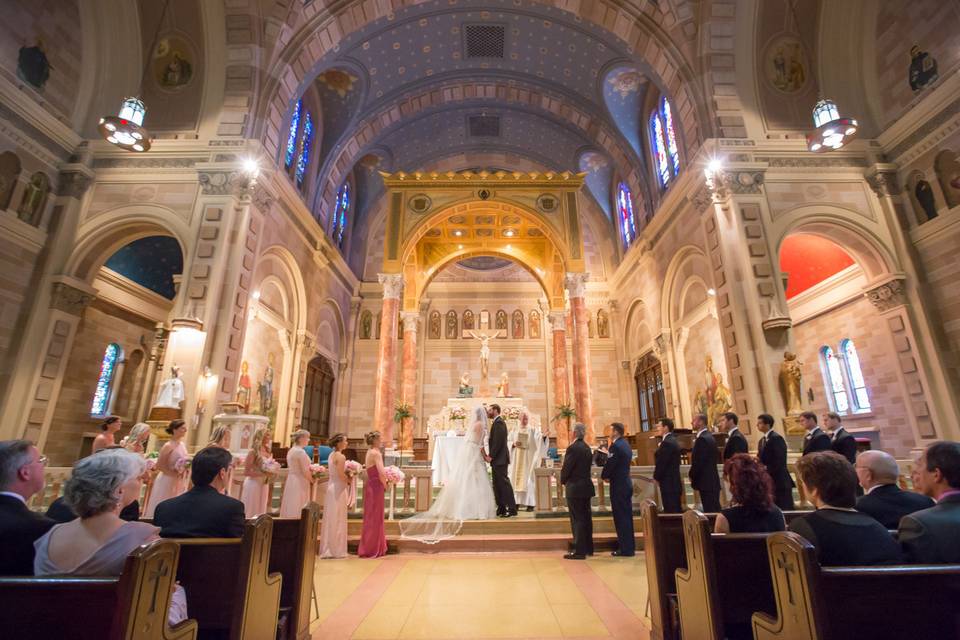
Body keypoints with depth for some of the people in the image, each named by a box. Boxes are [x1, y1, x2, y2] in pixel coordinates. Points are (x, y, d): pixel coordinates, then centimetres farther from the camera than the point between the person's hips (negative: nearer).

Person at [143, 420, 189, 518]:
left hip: (180, 482, 7)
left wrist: (185, 469, -3)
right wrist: (174, 473, -18)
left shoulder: (183, 445, 6)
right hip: (168, 481, -7)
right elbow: (159, 466, -16)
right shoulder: (168, 446, -15)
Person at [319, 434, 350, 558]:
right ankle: (336, 550, 9)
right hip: (339, 488, -8)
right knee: (338, 519, 1)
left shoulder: (332, 455, 10)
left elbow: (334, 472, 13)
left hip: (331, 486, 8)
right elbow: (341, 475, -20)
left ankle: (327, 549, 22)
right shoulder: (341, 456, -16)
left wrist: (346, 478, 9)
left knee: (330, 519, 14)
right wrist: (349, 480, -3)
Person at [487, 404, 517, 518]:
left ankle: (512, 509, -1)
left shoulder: (498, 422, -14)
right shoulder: (497, 422, 17)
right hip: (497, 459, 10)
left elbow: (498, 441, -21)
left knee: (504, 483, -6)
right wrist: (491, 456, 12)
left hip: (500, 458, -10)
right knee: (497, 484, 12)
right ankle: (501, 509, 18)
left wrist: (491, 456, -17)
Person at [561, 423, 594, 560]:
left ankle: (579, 551, 4)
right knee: (586, 518, 16)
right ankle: (588, 548, 26)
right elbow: (588, 465, 12)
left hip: (575, 488, -8)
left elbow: (566, 468, -18)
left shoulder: (573, 448, -19)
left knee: (577, 519, -1)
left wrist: (563, 481, 2)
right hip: (586, 486, 9)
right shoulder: (587, 448, 8)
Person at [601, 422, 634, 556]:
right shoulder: (625, 444, 11)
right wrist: (610, 475, 6)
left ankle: (625, 549, 7)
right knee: (627, 516, 15)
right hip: (626, 483, 9)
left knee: (621, 517, 0)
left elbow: (609, 464, -19)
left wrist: (605, 476, -1)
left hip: (618, 485, -9)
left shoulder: (615, 446, -19)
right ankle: (629, 546, 24)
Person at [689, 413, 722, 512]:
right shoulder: (709, 437, 12)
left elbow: (698, 462, -20)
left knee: (710, 511, -4)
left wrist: (692, 476, -6)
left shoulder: (702, 439, -19)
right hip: (712, 480, 10)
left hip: (706, 482, -10)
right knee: (715, 509, 14)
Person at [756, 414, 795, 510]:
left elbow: (779, 461, -20)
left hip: (779, 481, -9)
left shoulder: (777, 438, -14)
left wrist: (767, 472, -16)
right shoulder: (762, 440, 15)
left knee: (784, 510, -1)